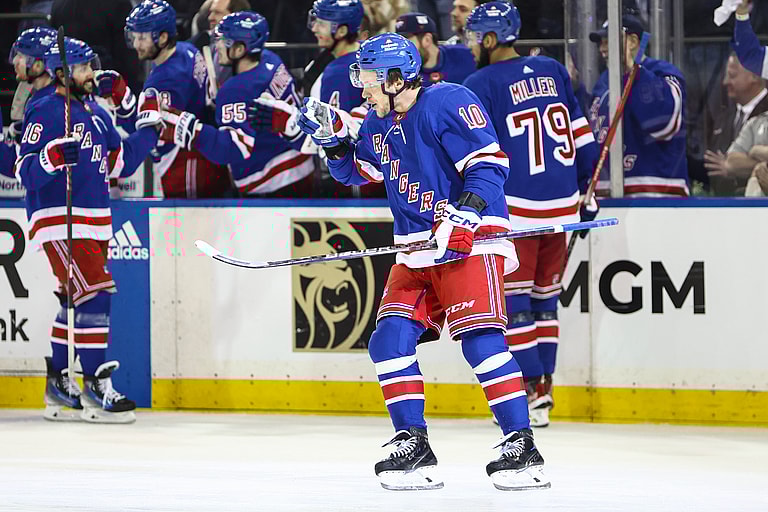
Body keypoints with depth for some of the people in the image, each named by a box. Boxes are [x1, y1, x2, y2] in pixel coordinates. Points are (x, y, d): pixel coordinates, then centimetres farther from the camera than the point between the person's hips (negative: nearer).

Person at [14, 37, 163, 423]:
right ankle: (96, 387, -16)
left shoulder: (96, 113, 17)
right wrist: (54, 155, -32)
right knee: (95, 294, -17)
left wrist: (147, 128, 15)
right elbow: (25, 172, -15)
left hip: (94, 220, 9)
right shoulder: (45, 113, -9)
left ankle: (59, 384, 23)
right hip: (58, 220, -9)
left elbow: (120, 162, 23)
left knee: (78, 302, 13)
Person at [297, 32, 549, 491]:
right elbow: (355, 172, 25)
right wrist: (334, 139, 6)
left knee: (480, 340, -19)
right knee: (390, 340, -2)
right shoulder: (379, 122, 13)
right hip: (416, 249, 8)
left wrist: (465, 214, -28)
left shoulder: (448, 103, -12)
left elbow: (489, 161, -18)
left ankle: (522, 448, -17)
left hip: (469, 240, -8)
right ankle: (413, 446, 5)